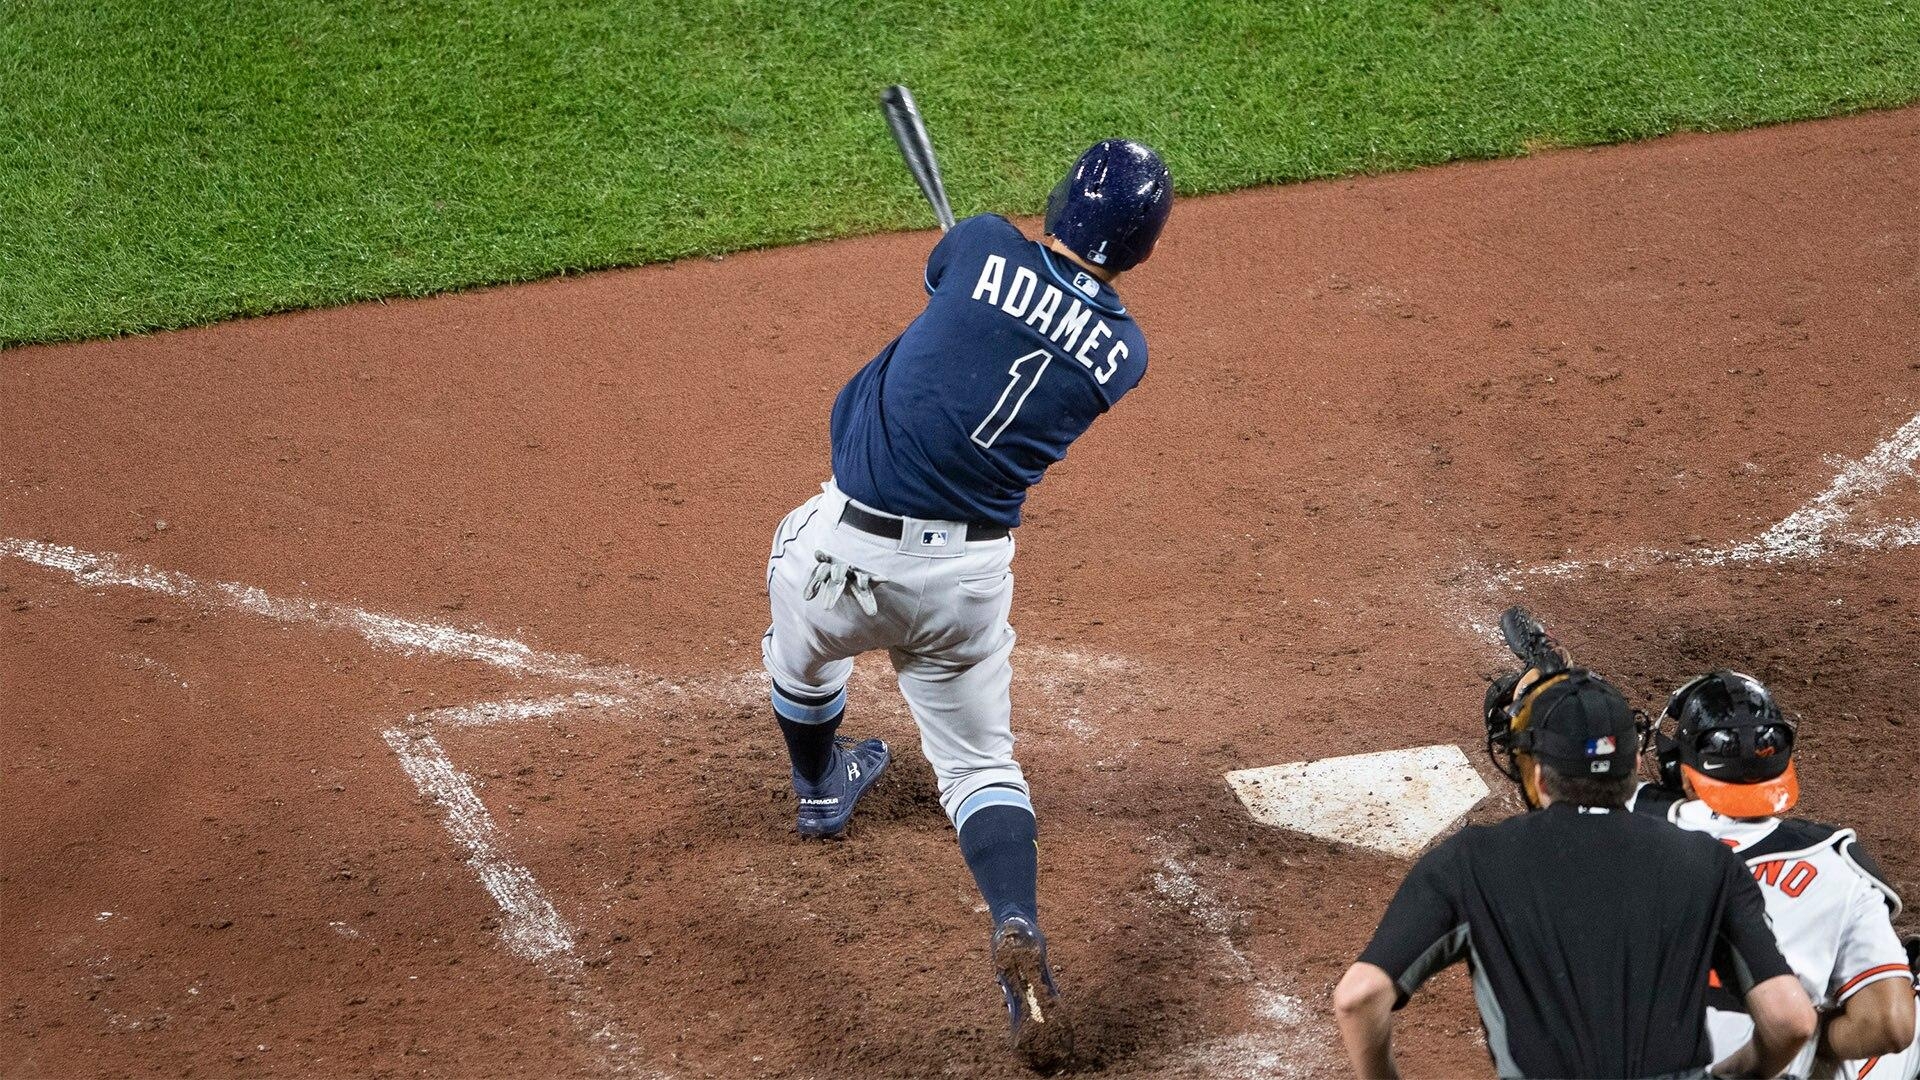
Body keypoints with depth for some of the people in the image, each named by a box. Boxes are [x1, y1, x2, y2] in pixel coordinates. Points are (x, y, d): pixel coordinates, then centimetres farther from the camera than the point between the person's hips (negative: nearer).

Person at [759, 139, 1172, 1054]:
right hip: (969, 575, 2)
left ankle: (819, 787, 56)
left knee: (804, 654, 32)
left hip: (848, 546, -1)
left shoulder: (985, 249, -9)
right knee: (980, 763, 15)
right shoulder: (1123, 353, -3)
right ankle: (1017, 927, -9)